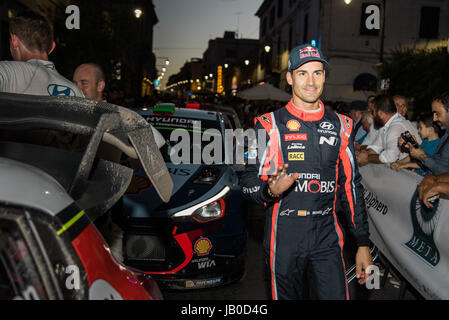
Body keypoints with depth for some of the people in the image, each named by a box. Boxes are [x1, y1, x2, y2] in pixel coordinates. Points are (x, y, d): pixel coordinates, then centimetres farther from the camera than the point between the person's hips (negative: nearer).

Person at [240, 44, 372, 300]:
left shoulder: (340, 125, 7)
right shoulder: (270, 125, -3)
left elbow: (352, 185, 10)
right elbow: (249, 183, -4)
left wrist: (363, 243, 8)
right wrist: (270, 190, -28)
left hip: (327, 234, 2)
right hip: (285, 237, -2)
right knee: (287, 296, 11)